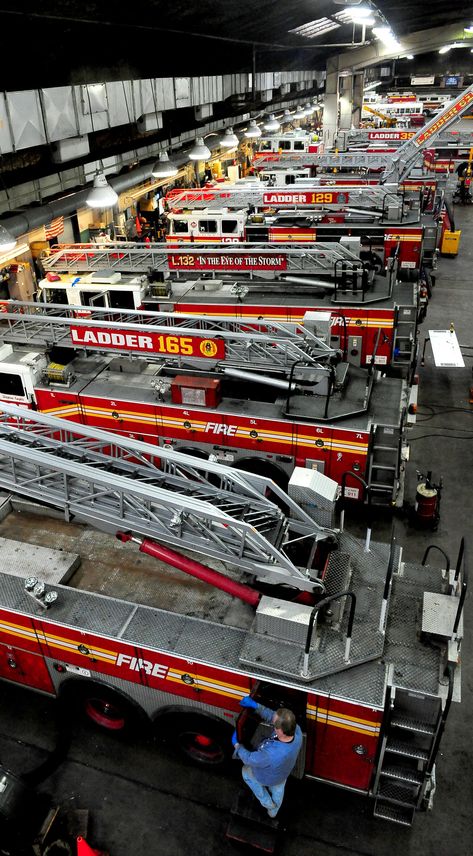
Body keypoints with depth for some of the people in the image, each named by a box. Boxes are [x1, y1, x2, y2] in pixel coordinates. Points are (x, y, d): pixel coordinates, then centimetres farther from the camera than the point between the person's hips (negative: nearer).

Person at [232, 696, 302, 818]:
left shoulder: (271, 754, -50)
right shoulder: (296, 730, -37)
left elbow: (249, 759, -28)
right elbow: (272, 715, -21)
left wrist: (236, 744, -12)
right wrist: (255, 706, -26)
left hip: (266, 777, -4)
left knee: (246, 771, 30)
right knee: (278, 791, 36)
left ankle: (267, 803, 45)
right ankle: (273, 812, 65)